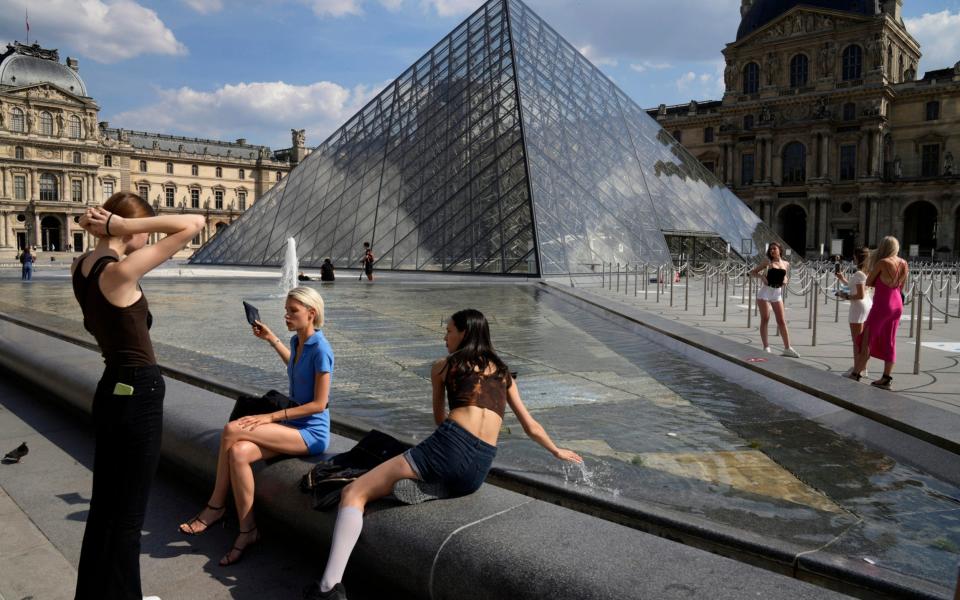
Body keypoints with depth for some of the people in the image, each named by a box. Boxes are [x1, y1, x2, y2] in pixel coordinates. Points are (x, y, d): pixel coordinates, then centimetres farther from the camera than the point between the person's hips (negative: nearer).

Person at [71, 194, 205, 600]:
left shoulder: (81, 266, 3)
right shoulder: (121, 270, -21)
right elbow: (193, 224, -24)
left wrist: (101, 226, 5)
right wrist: (122, 225, -18)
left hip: (111, 391, 9)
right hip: (137, 394, -9)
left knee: (104, 507, 22)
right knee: (128, 513, 7)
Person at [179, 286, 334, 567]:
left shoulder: (320, 349, -16)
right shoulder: (297, 341, 9)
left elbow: (319, 404, -17)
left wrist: (270, 417, -18)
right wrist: (271, 338, 30)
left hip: (311, 434, -8)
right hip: (292, 427, 8)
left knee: (232, 430, -21)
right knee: (239, 452, -20)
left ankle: (215, 506, -3)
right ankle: (247, 532, -10)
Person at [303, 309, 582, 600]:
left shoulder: (443, 366, 16)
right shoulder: (503, 372, 24)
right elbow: (531, 427, 31)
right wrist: (558, 451, 48)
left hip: (448, 446, -5)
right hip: (479, 472, 5)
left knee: (354, 493, -2)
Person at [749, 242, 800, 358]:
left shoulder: (786, 264, 8)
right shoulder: (768, 262, 0)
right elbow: (752, 273, 3)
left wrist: (785, 280, 2)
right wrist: (761, 275, -16)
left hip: (777, 293, 3)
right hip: (765, 292, -3)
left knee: (782, 321, 2)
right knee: (765, 319, -2)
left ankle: (787, 348, 7)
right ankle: (766, 347, 4)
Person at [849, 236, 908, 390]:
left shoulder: (882, 263, -15)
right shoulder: (904, 264, 5)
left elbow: (868, 283, -5)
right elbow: (900, 287, 13)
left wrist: (872, 263, 4)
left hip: (882, 305, -7)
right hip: (897, 304, 7)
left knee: (866, 340, 2)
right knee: (889, 341, 12)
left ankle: (856, 374, 6)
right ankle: (886, 379, 15)